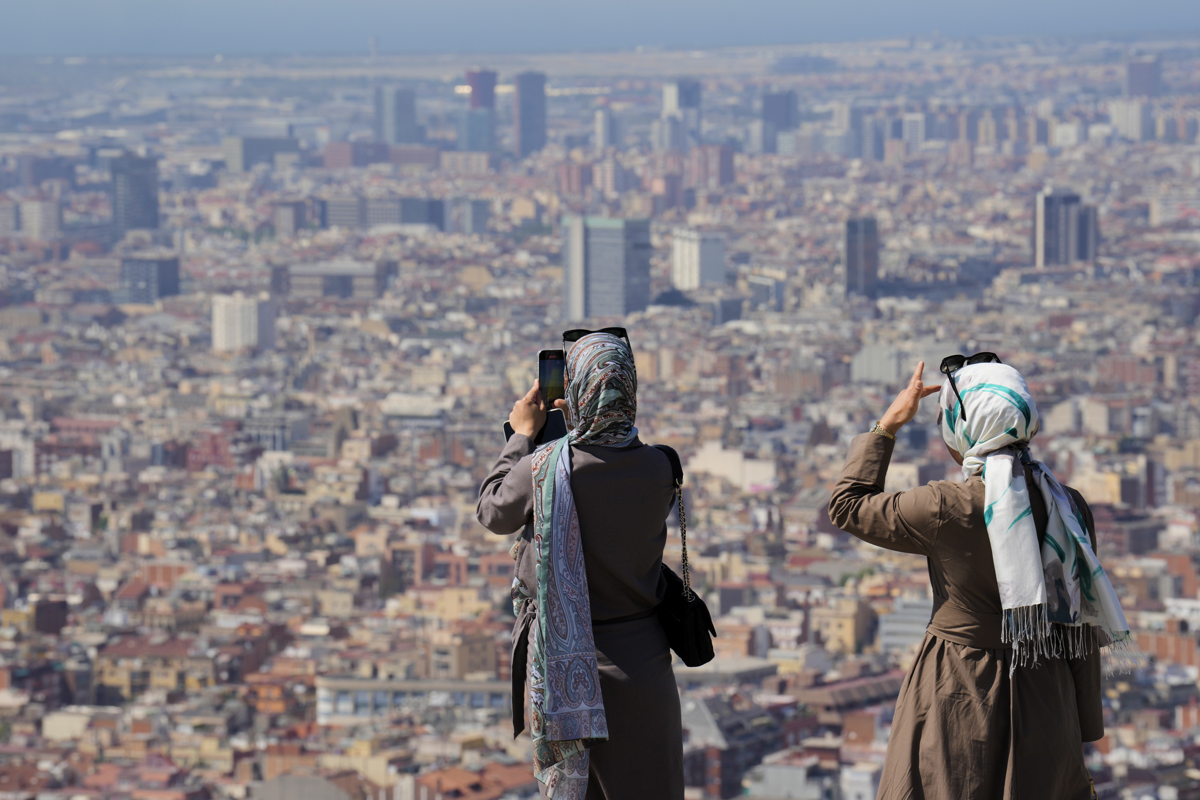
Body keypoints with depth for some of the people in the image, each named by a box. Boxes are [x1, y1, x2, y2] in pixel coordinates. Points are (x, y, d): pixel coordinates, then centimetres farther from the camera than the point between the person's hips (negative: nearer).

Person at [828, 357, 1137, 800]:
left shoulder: (946, 509, -17)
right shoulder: (1067, 508, -3)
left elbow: (847, 507, 0)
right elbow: (1082, 631, 3)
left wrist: (888, 423, 9)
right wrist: (1082, 734, 12)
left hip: (956, 699, -4)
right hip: (1043, 700, 4)